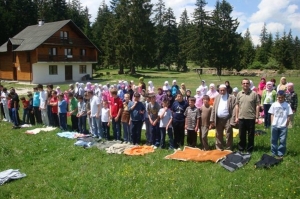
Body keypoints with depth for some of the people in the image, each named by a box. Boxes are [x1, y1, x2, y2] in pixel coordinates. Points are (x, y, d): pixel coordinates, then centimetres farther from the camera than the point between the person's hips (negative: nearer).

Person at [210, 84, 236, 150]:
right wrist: (212, 119, 3)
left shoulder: (231, 98, -4)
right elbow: (213, 109, 9)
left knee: (228, 136, 1)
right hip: (218, 120, 5)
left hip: (227, 120, -4)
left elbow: (234, 110, -7)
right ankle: (219, 150, 24)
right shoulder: (217, 97, 11)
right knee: (218, 136, 13)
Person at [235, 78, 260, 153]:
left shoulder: (254, 94, -4)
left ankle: (250, 149, 19)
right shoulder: (239, 94, 5)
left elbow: (257, 106, -3)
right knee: (242, 135, 11)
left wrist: (257, 117, -6)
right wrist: (236, 117, 6)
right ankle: (241, 148, 23)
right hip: (241, 118, 3)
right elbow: (237, 105, 9)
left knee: (251, 135, 7)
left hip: (251, 118, -2)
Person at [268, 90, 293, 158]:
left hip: (283, 126, -2)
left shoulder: (287, 105, -3)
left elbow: (289, 116, 0)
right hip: (274, 126, 2)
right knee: (274, 140, 9)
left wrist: (286, 125, -4)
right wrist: (272, 124, 1)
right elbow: (272, 115, 7)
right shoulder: (274, 104, 1)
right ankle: (273, 153, 19)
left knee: (282, 141, 4)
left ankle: (280, 154, 13)